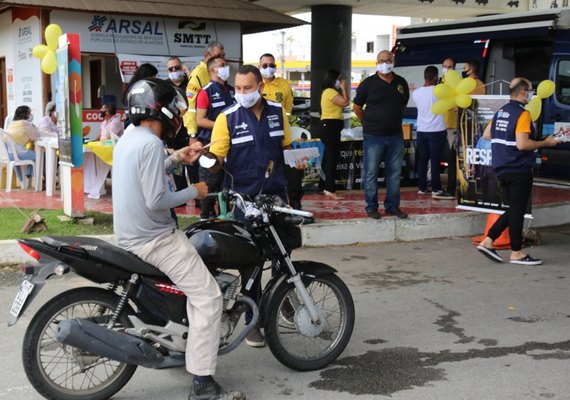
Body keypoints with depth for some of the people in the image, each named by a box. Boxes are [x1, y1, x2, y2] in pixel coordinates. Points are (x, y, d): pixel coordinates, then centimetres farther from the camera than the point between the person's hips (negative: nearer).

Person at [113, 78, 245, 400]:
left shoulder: (129, 139, 9)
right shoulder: (151, 144, -22)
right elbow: (156, 200, -27)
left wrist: (175, 159, 13)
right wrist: (194, 192, -12)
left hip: (131, 234, 11)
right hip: (154, 238, -11)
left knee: (200, 250, 31)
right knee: (208, 297, -10)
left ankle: (201, 336, 37)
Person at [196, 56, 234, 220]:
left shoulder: (231, 90, 13)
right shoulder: (206, 91, -9)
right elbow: (200, 120, -14)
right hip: (211, 143, -7)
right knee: (210, 182, -4)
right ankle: (206, 215, 6)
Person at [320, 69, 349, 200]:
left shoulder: (329, 92, 20)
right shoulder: (330, 92, -13)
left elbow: (342, 103, 17)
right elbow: (345, 102, -20)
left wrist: (341, 89, 14)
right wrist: (344, 88, -11)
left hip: (329, 126, 11)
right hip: (331, 126, -11)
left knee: (329, 157, 14)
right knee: (332, 158, -13)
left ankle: (328, 187, 20)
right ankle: (330, 189, -16)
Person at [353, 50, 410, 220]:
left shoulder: (401, 83, 6)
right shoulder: (368, 83, -6)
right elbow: (356, 107, 3)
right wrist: (370, 123, 7)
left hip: (395, 135, 4)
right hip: (373, 136, -4)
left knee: (395, 172, 9)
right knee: (371, 173, 1)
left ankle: (392, 206, 19)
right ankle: (371, 207, 12)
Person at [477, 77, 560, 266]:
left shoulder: (500, 111, 10)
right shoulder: (522, 113, -15)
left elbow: (486, 134, 15)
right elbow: (522, 144, -23)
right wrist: (545, 143, -11)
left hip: (502, 169, 8)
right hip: (519, 170, -8)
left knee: (514, 209, 17)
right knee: (518, 210, 2)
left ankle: (488, 241, 12)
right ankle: (516, 253, 10)